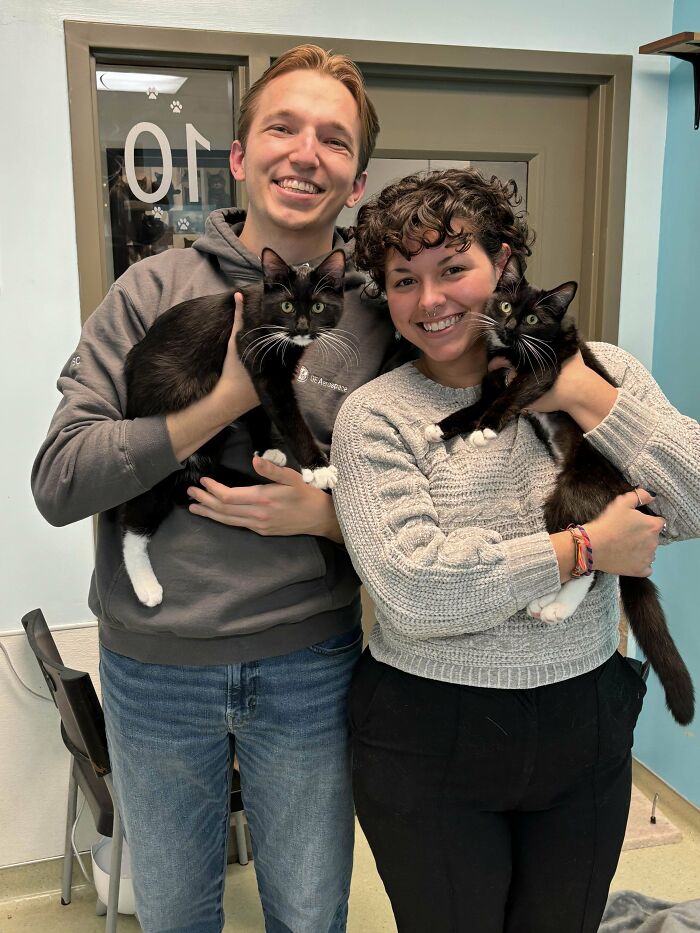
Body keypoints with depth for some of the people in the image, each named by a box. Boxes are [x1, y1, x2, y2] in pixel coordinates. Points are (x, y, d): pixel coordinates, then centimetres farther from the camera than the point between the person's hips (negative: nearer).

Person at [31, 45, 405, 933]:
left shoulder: (379, 320, -5)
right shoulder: (155, 288, -7)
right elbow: (57, 481, -14)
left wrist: (327, 517, -19)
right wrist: (231, 395, -22)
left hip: (309, 667, 0)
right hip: (153, 667, 1)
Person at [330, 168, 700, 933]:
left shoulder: (600, 372, -1)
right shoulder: (374, 415, -11)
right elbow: (412, 590, -22)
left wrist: (584, 398, -17)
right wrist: (585, 548, -17)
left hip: (588, 727, 3)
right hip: (428, 745, -2)